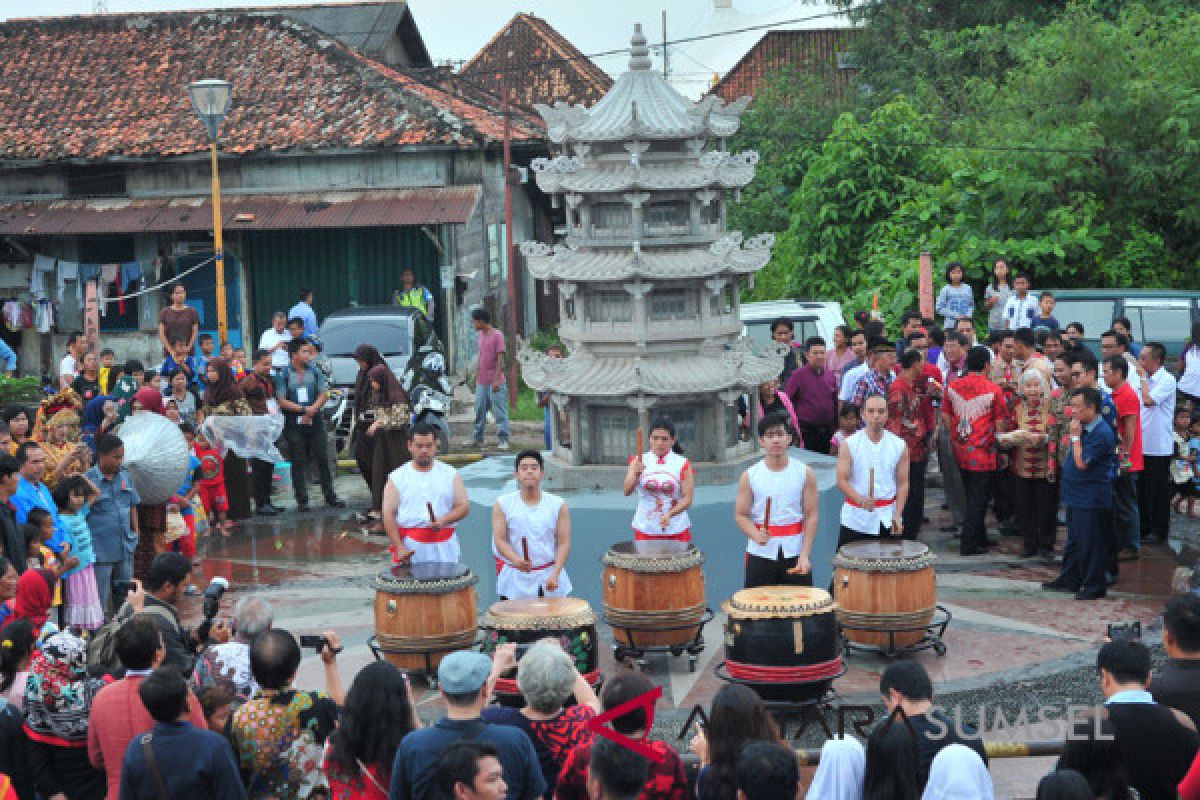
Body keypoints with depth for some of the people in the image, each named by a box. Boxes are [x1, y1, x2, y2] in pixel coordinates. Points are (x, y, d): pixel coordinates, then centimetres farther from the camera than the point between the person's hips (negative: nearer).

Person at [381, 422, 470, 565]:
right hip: (410, 548, -1)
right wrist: (399, 548, -10)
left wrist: (444, 521, -16)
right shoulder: (397, 478, 6)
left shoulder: (450, 474, 8)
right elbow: (388, 514, 1)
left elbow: (464, 507, 5)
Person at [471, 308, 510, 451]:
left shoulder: (497, 336, -11)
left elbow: (500, 358, -14)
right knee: (479, 411, 12)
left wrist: (497, 379, -19)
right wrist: (477, 377, 19)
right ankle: (478, 439, 20)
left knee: (500, 412, -5)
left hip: (495, 382, -8)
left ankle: (503, 440, -3)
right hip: (482, 382, 8)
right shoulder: (481, 335, 13)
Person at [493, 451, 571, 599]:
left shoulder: (558, 505, 2)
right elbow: (499, 540, -3)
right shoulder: (503, 504, 2)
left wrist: (555, 574, -14)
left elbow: (563, 543, 0)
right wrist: (516, 560, -23)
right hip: (515, 581, -1)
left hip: (549, 577, 1)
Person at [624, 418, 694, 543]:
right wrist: (636, 474, -27)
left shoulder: (682, 464, 0)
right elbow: (627, 491, -8)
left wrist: (669, 514, -21)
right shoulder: (639, 461, 2)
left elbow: (687, 499, -5)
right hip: (645, 529, 0)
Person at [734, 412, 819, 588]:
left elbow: (811, 516, -2)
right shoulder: (749, 476, 0)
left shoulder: (804, 473, -1)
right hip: (761, 554, 0)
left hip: (795, 553, 0)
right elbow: (741, 515, 2)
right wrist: (756, 535, -19)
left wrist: (805, 555, -10)